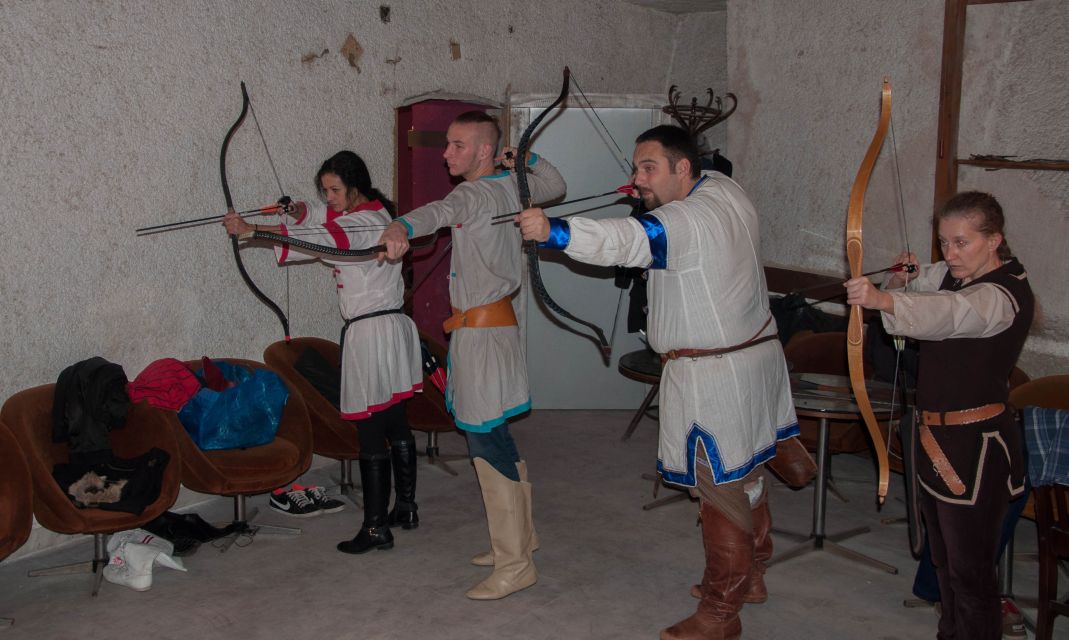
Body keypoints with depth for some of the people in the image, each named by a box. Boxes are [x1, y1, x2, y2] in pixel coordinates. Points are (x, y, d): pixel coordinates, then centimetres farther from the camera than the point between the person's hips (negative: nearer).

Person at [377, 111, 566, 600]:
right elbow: (555, 185, 30)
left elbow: (443, 210, -41)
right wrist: (522, 158, 22)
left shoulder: (479, 194, -17)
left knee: (485, 441, -6)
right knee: (494, 437, 18)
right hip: (493, 321, 10)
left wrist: (401, 228, -60)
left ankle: (515, 564, 2)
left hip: (482, 330, -10)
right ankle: (520, 536, 32)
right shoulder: (510, 186, 10)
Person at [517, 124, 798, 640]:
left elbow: (627, 240, -41)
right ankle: (749, 577, 38)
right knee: (747, 476, 21)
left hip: (716, 378, -10)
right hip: (756, 353, 10)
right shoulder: (726, 191, 6)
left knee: (722, 491, -1)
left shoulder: (688, 221, -24)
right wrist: (654, 193, 13)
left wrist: (553, 230, -51)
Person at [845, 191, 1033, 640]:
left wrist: (882, 299, -58)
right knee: (944, 558, 22)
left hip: (975, 448, -9)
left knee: (969, 568, 1)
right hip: (938, 436, 9)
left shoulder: (1004, 295, -21)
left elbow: (947, 312, -42)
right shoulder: (952, 275, 8)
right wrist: (903, 278, -4)